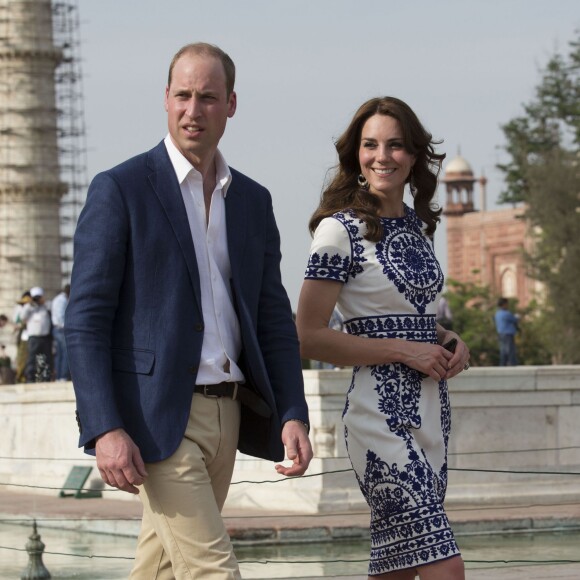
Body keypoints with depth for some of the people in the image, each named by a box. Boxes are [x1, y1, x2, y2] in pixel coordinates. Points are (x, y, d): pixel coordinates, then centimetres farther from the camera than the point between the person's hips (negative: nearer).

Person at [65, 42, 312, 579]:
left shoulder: (253, 201, 13)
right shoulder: (120, 190, -5)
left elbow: (274, 318, 15)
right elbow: (85, 320, -9)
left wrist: (293, 415, 1)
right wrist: (105, 430, -19)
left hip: (226, 413, 6)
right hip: (155, 417, -6)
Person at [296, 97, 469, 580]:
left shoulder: (416, 225, 13)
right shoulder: (340, 229, -9)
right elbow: (309, 337, -13)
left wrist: (450, 341, 5)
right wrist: (404, 350, -16)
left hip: (432, 409, 8)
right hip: (382, 412, -8)